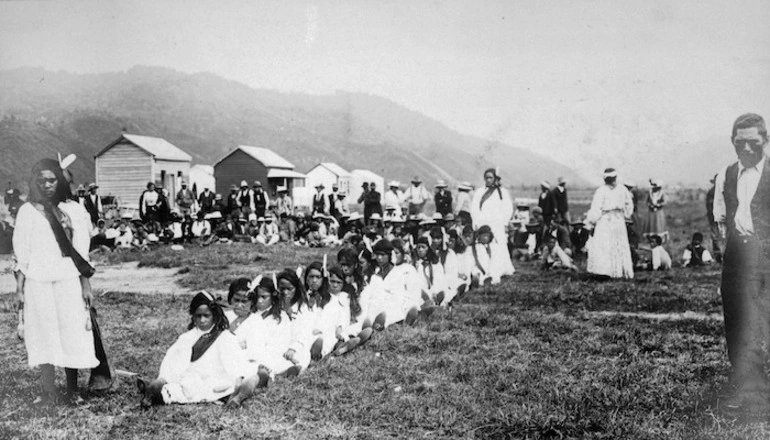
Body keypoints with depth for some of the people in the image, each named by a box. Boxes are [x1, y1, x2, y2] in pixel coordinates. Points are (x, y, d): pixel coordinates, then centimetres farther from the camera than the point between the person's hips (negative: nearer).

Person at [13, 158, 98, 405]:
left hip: (68, 280, 0)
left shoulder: (73, 210, 5)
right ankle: (48, 391, 9)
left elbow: (82, 251, 5)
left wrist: (86, 284, 2)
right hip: (38, 282, 0)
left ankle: (72, 390, 11)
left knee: (72, 333, 0)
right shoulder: (27, 211, 4)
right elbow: (21, 253, 5)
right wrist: (19, 288, 1)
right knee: (44, 335, 2)